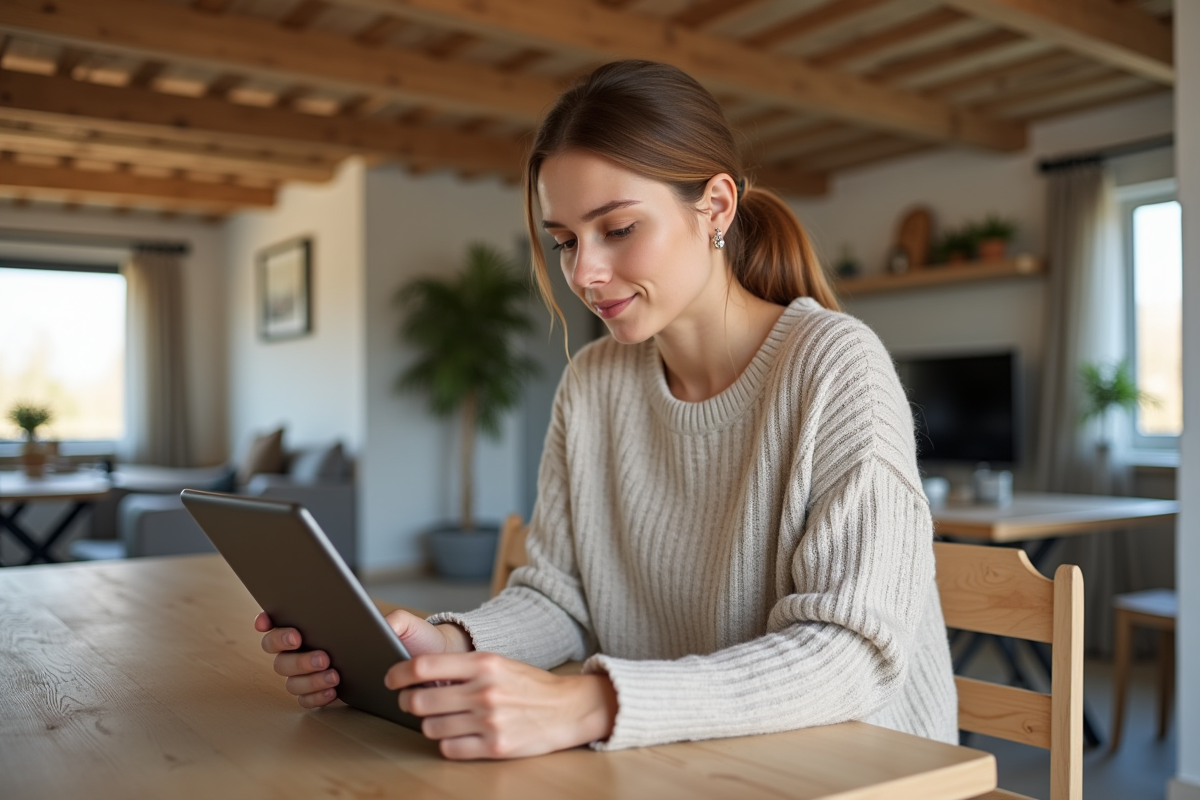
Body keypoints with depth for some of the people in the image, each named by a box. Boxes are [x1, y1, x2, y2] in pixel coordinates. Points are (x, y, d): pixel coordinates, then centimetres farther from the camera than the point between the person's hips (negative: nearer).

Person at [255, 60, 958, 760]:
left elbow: (851, 650, -22)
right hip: (671, 773, 4)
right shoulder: (592, 385, 3)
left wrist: (591, 704, -33)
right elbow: (559, 595, 3)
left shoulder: (836, 366, -14)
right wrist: (448, 645, -18)